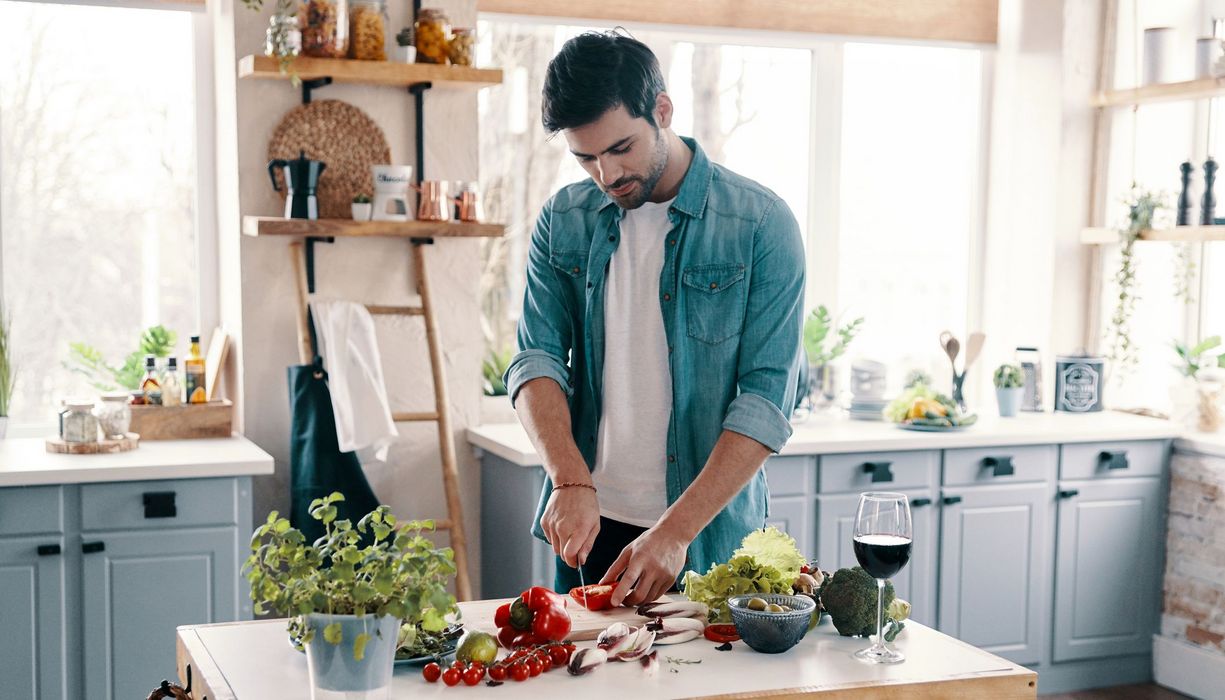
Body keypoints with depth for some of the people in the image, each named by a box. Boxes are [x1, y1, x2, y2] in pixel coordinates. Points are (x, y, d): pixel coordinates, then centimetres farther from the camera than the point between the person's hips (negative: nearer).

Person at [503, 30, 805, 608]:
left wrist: (676, 530, -23)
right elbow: (536, 359, -2)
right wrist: (571, 481, -20)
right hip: (588, 524, 3)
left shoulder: (761, 224, -10)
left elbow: (766, 398, -15)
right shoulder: (562, 222, 2)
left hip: (712, 534, -3)